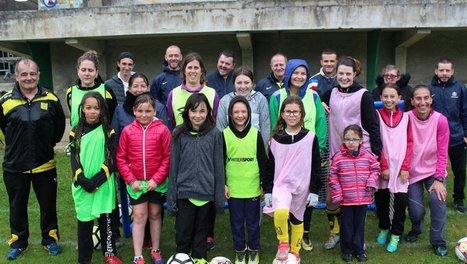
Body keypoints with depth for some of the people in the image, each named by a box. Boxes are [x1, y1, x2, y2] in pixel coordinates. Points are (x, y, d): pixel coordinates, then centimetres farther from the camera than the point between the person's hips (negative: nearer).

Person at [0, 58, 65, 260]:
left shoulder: (50, 99, -5)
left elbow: (60, 125, 9)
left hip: (45, 164, 0)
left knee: (48, 205, 11)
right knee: (17, 206, 14)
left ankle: (50, 239, 29)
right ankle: (18, 242, 31)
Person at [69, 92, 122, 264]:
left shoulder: (108, 132, 1)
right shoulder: (76, 132, 4)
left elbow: (111, 159, -4)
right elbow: (74, 160, 0)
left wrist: (97, 180, -15)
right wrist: (83, 181, -13)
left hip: (104, 185, -1)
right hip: (83, 187, 1)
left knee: (106, 219, 8)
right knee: (84, 221, 6)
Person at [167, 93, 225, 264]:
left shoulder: (215, 134, -3)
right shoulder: (178, 134, -2)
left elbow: (219, 166, -1)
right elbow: (173, 166, 1)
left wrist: (220, 196, -1)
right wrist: (171, 196, 0)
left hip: (206, 192, 0)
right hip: (184, 191, 0)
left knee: (201, 230, 16)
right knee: (183, 231, 9)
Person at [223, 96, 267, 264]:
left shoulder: (256, 134, -2)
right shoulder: (224, 135, -3)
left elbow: (262, 161, 2)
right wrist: (223, 184, -1)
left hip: (252, 187, 0)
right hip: (233, 188, 0)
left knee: (253, 221, 12)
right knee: (236, 221, 12)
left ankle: (253, 250, 29)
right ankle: (239, 250, 28)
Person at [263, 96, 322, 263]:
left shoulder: (310, 137, -3)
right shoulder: (276, 139, 1)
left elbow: (316, 166, -1)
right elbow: (269, 166, 5)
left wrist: (314, 191, -4)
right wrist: (267, 190, 1)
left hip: (302, 186, 0)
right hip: (281, 184, 0)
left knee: (297, 219, 13)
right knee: (280, 212, -27)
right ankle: (283, 243, -2)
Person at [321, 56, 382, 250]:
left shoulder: (363, 95, -5)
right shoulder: (332, 93, 7)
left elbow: (373, 126, -6)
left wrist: (376, 154, -11)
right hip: (336, 153, 4)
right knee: (331, 196, 5)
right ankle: (335, 231, 26)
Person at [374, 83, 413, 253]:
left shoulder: (405, 117, 4)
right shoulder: (377, 115, 0)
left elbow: (409, 143, 3)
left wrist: (405, 167, -5)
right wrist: (383, 166, -7)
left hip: (400, 166, 1)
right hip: (382, 167, 0)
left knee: (401, 200, -3)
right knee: (381, 199, 7)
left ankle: (396, 234, 14)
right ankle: (384, 229, 30)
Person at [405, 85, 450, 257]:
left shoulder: (440, 120, -14)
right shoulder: (406, 118, -15)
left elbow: (442, 153, -11)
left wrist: (439, 179, -15)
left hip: (433, 170, 0)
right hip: (413, 171, 0)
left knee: (437, 200, -21)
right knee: (416, 211, -6)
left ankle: (438, 242, 2)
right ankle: (416, 229, 32)